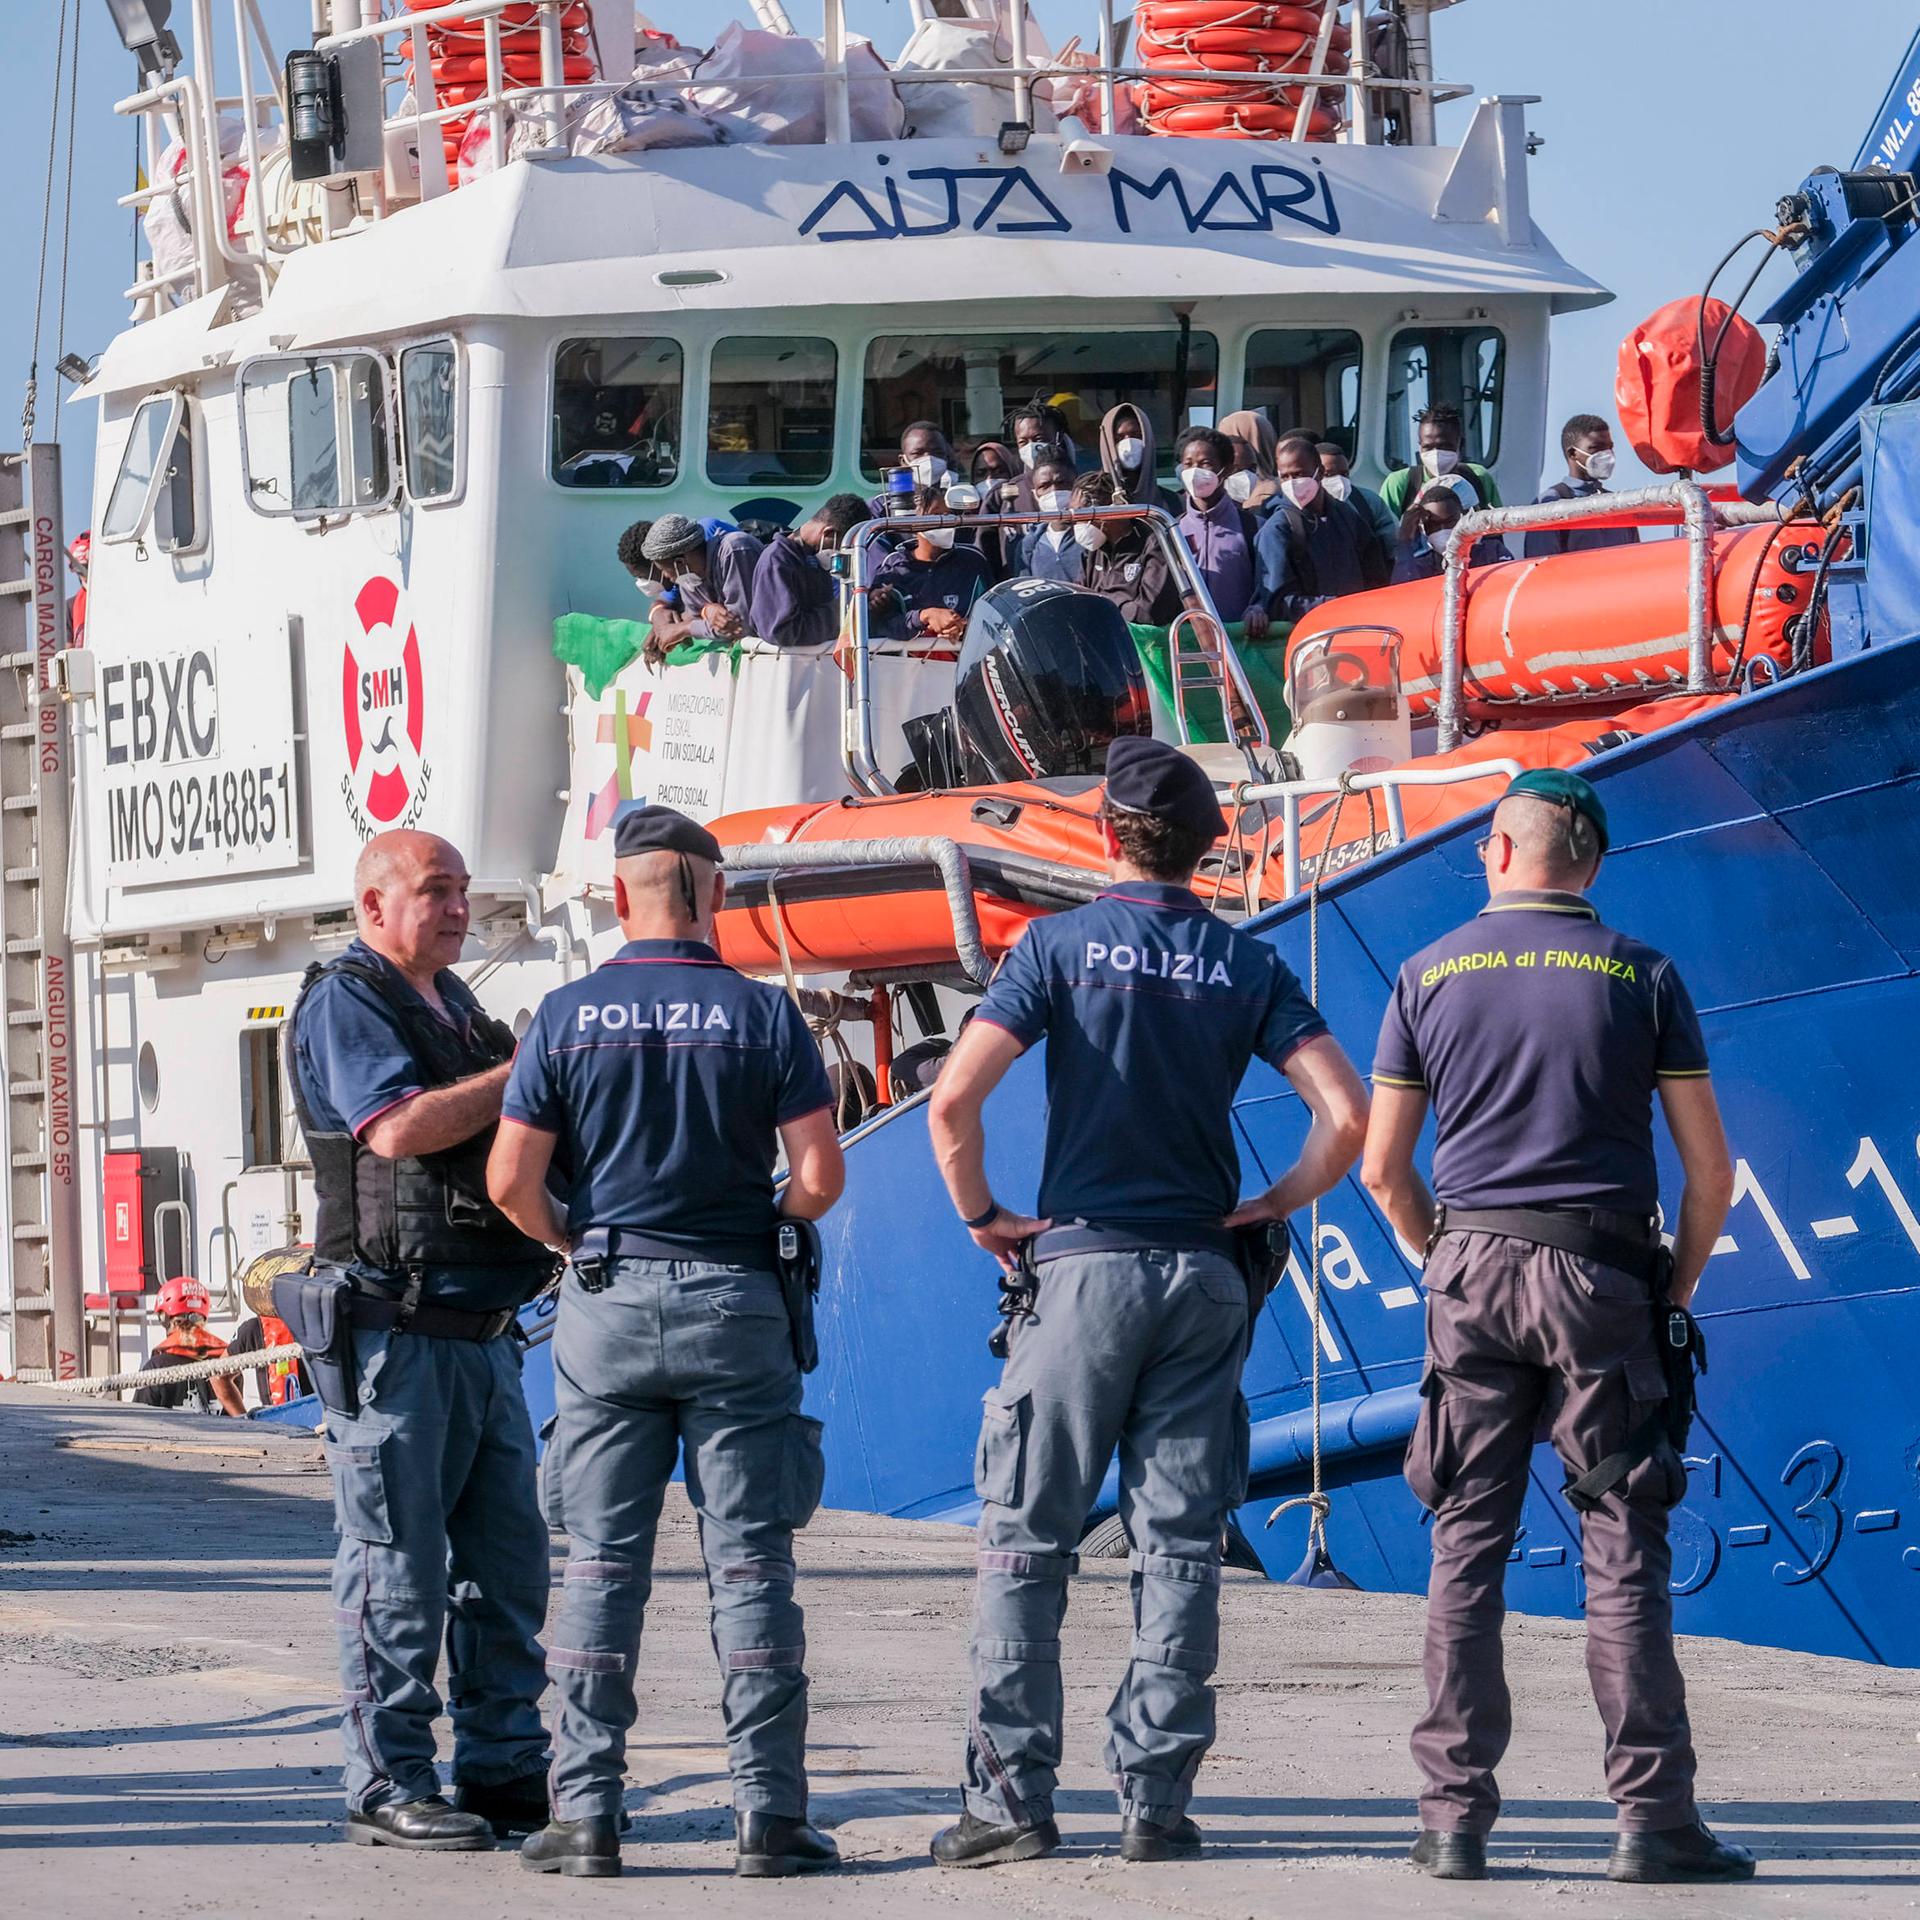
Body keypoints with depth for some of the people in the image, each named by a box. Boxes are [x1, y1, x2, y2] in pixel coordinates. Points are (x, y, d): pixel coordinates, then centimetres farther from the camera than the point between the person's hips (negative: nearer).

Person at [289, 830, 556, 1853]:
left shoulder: (457, 1005, 20)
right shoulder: (345, 1005, -6)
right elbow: (401, 1127, -20)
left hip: (483, 1330, 8)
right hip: (392, 1333, -8)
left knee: (506, 1557, 8)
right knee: (397, 1563, -5)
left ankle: (505, 1768, 14)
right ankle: (389, 1787, -2)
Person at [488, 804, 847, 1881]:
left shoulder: (569, 1016, 0)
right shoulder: (763, 1016, -2)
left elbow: (510, 1179, -3)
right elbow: (821, 1175, -7)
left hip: (609, 1306, 1)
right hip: (736, 1306, -1)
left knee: (603, 1567, 4)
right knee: (751, 1562, 1)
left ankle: (588, 1812, 2)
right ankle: (770, 1813, -1)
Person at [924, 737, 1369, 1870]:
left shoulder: (1062, 945, -2)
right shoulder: (1248, 967, 5)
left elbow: (954, 1101, -12)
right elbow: (1348, 1116, -4)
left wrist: (983, 1215, 1)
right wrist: (1274, 1206, 8)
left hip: (1087, 1265, -3)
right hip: (1206, 1272, 3)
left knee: (1027, 1540, 2)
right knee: (1181, 1545, 5)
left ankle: (1014, 1798, -3)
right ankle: (1157, 1801, 2)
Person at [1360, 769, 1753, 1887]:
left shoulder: (1432, 977, 5)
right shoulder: (1641, 976, 1)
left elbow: (1383, 1168, 6)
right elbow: (1710, 1168, 0)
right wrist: (1678, 1289, 11)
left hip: (1474, 1270, 1)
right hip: (1603, 1275, -1)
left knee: (1467, 1547, 5)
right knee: (1625, 1551, -1)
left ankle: (1456, 1817, 1)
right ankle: (1654, 1818, -4)